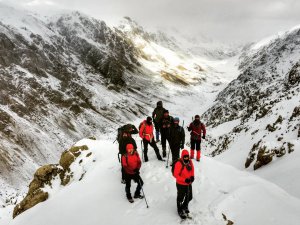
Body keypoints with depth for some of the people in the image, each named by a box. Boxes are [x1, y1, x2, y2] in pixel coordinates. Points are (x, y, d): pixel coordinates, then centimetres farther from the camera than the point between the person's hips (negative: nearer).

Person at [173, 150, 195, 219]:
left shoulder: (190, 162, -7)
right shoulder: (179, 163, -26)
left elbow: (192, 170, 10)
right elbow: (176, 175, -22)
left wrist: (192, 176, -9)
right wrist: (184, 180, -27)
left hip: (189, 184, 6)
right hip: (181, 184, -6)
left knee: (189, 197, 22)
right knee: (180, 198, 14)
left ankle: (185, 206, 52)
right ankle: (180, 211, 39)